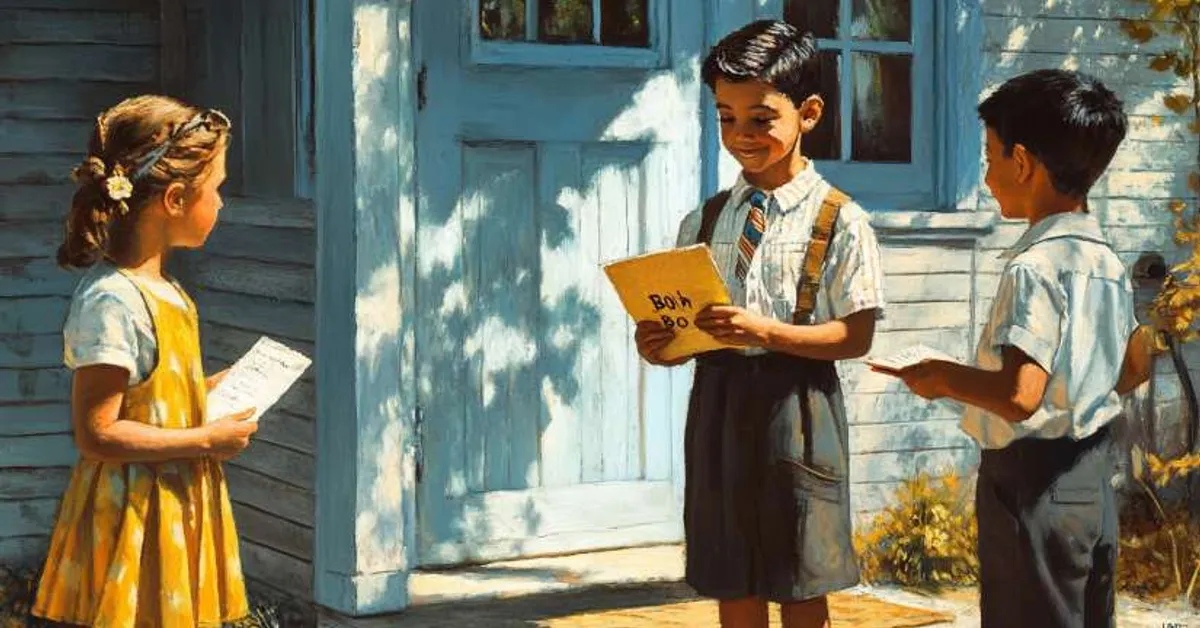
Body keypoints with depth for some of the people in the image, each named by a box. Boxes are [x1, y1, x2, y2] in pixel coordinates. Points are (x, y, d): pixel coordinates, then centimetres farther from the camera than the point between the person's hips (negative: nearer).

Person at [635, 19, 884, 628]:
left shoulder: (840, 221, -5)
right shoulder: (704, 221, 8)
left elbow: (854, 335, -10)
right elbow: (686, 324, 12)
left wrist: (765, 331, -24)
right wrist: (660, 344, -11)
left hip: (795, 405, -4)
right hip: (717, 400, 4)